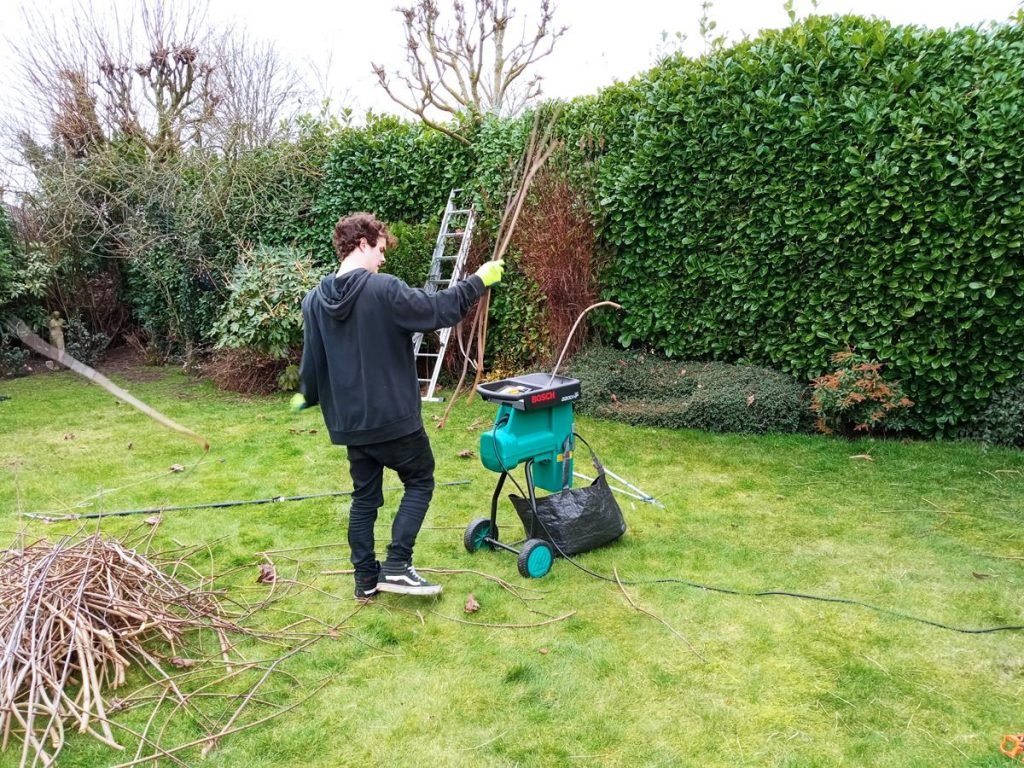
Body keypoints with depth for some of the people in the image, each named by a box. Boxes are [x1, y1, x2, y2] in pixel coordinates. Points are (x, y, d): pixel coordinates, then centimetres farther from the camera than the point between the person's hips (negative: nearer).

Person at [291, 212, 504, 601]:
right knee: (419, 482, 12)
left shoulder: (314, 300, 3)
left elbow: (312, 358, 9)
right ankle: (396, 565, 4)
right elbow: (437, 310, -14)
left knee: (364, 496, 16)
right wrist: (477, 281, -1)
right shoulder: (384, 290, -16)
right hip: (393, 417, -6)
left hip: (349, 420, 6)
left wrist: (307, 396, 28)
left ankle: (366, 578, 22)